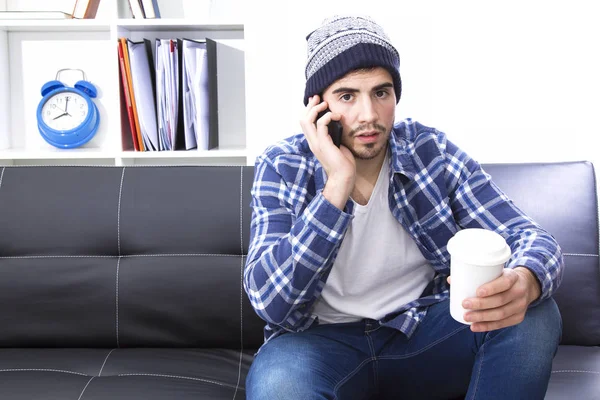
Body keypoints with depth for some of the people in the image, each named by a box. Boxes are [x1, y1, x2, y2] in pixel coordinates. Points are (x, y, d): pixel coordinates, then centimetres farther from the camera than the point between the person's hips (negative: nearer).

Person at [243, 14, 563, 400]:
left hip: (426, 329, 3)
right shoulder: (281, 168, -10)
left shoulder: (432, 152, -6)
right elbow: (272, 304, -21)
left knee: (534, 316, -23)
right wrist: (338, 183, -28)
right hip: (324, 340, -2)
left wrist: (524, 282, -37)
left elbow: (534, 238, -10)